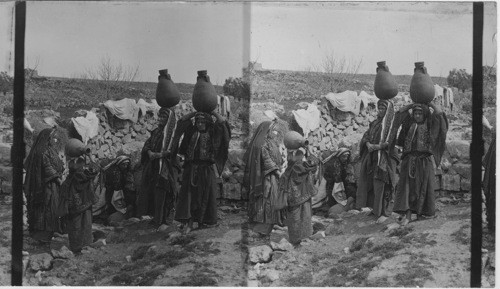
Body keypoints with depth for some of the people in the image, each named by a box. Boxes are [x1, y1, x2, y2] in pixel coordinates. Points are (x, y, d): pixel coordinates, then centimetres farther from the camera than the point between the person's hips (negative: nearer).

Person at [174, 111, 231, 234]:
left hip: (207, 169, -1)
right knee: (189, 194, -6)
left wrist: (212, 112, 3)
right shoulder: (192, 131, 10)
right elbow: (183, 120, 10)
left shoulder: (213, 133, 6)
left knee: (205, 196, 4)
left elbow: (222, 122, -3)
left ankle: (202, 221, 14)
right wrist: (196, 112, 7)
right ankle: (189, 222, -9)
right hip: (192, 168, 1)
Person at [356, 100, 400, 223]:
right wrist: (368, 144, -11)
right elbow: (366, 135, 8)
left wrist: (376, 146, -20)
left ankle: (384, 212, -5)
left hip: (385, 158, -7)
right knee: (370, 183, 7)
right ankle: (376, 208, 17)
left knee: (381, 184, -9)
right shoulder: (375, 122, 16)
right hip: (372, 157, 7)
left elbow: (389, 141, -15)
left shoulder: (392, 123, -5)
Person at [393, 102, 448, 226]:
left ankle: (420, 213, 13)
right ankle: (407, 215, -11)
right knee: (408, 186, -7)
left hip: (425, 161, -1)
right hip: (410, 161, 1)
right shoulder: (410, 123, 14)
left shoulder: (430, 125, 8)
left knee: (423, 187, 2)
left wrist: (429, 103, 10)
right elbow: (401, 111, 15)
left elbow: (439, 112, -2)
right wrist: (414, 103, 16)